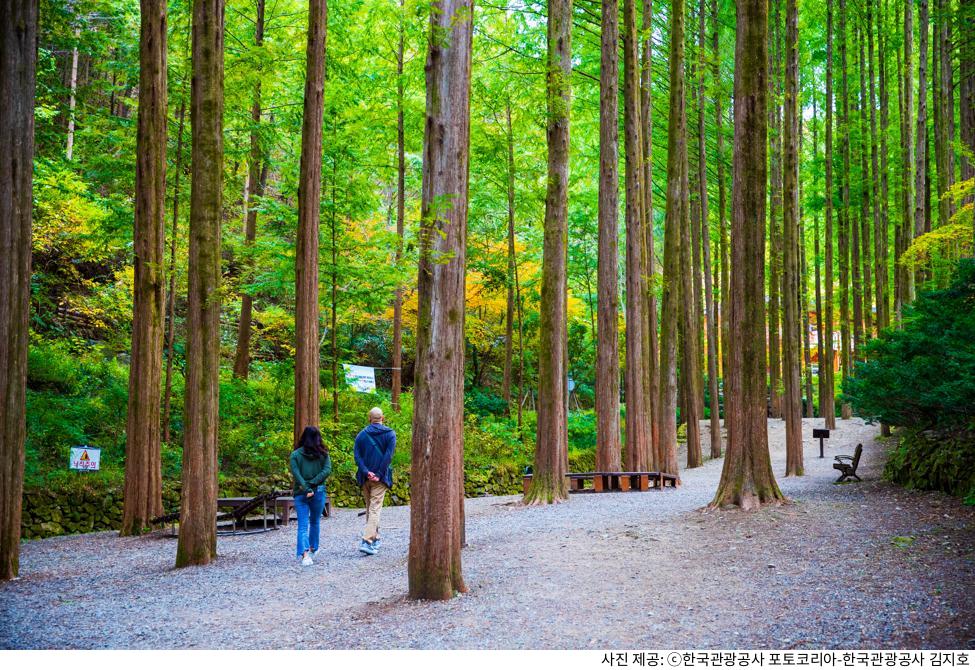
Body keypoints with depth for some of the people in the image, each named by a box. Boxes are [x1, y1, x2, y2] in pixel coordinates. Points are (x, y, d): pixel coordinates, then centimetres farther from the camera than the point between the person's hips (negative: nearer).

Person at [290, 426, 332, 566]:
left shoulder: (295, 455, -2)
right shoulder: (323, 454, 1)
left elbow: (296, 474, -12)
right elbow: (327, 470, -10)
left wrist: (306, 489, -15)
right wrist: (312, 484, -11)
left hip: (301, 493, -1)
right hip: (319, 492, 2)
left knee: (303, 525, -4)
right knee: (315, 521, 21)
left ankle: (305, 553, -21)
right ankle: (313, 548, 34)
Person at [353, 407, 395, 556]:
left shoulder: (361, 435, 6)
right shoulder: (390, 434, -1)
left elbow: (357, 456, -5)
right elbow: (388, 455, -12)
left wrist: (366, 472, -10)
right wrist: (379, 474, -12)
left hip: (366, 478, 3)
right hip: (380, 477, -3)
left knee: (369, 508, 17)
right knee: (375, 509, -6)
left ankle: (374, 539, 26)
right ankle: (366, 541, -18)